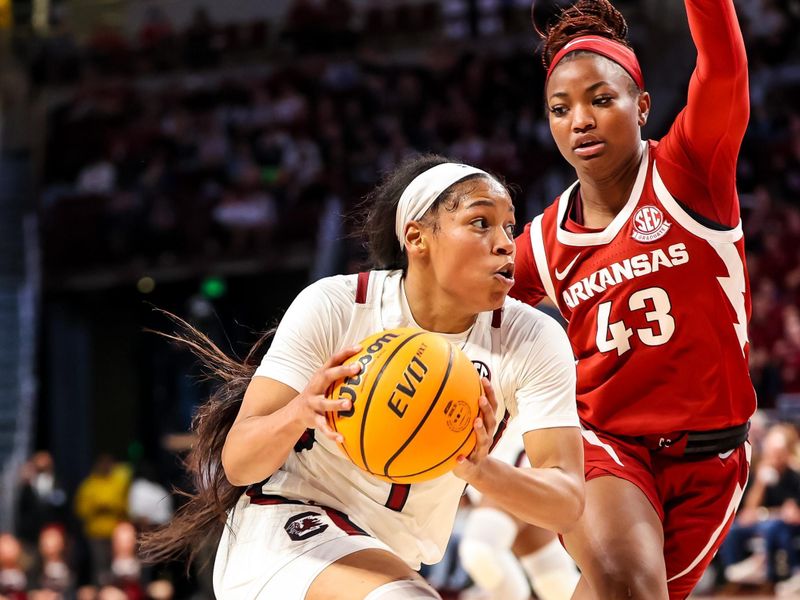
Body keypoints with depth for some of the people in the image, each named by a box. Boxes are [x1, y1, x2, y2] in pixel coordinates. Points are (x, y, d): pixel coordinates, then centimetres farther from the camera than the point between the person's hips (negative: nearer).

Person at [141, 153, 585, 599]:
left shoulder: (535, 340, -13)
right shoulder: (334, 307, -18)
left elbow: (567, 504, -21)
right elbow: (236, 461, -21)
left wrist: (481, 469, -43)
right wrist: (299, 413, -43)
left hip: (393, 559, 5)